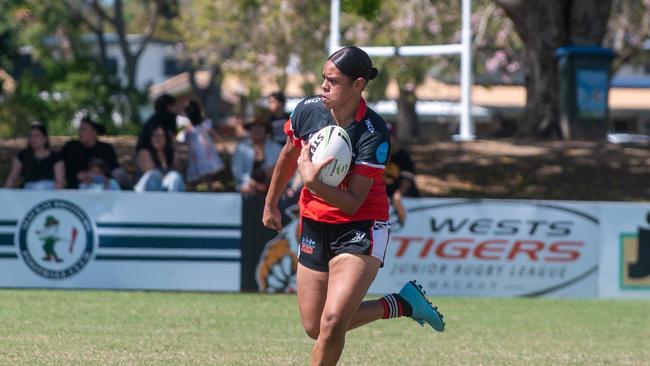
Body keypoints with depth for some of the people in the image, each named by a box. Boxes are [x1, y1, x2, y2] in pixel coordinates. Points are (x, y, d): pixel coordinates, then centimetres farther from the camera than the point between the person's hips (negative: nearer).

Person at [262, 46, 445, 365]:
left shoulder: (373, 134, -23)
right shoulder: (307, 111, -9)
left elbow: (352, 203, -23)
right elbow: (289, 156, 13)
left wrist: (312, 182, -38)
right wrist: (271, 204, 23)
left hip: (361, 228, -6)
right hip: (314, 226, 6)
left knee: (333, 323, -22)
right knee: (315, 329, 10)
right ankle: (400, 304, 27)